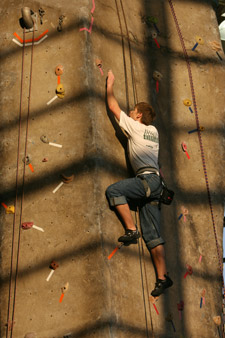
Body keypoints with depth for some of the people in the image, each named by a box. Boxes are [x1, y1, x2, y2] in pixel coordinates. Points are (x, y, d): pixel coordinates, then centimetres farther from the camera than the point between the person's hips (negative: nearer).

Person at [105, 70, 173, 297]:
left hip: (147, 179, -8)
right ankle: (162, 277, -5)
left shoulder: (135, 126, 2)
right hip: (154, 184, 8)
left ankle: (131, 230, -19)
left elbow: (113, 107, 9)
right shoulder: (153, 131, 22)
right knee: (151, 234, 2)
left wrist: (110, 85, 21)